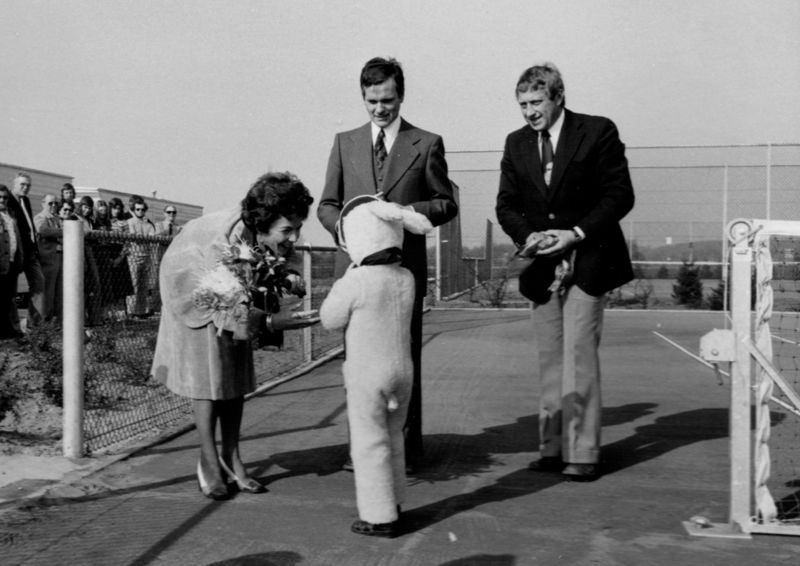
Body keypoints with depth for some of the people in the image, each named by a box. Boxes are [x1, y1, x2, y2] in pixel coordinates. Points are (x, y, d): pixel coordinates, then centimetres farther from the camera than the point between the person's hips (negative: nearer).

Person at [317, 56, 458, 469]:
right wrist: (346, 226, -9)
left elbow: (446, 204, 7)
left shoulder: (427, 144, 6)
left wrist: (409, 211, -12)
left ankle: (407, 448, 13)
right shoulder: (344, 143, 14)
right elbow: (326, 205, 13)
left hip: (404, 265, -2)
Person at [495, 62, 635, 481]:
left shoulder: (598, 132, -3)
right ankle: (553, 448, 13)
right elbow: (506, 204, 11)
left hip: (586, 262, -5)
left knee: (579, 354, -8)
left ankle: (583, 453, -1)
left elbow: (620, 196, -6)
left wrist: (576, 233, -15)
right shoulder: (516, 143, 11)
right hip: (542, 266, 5)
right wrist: (527, 235, -9)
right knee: (548, 359, 6)